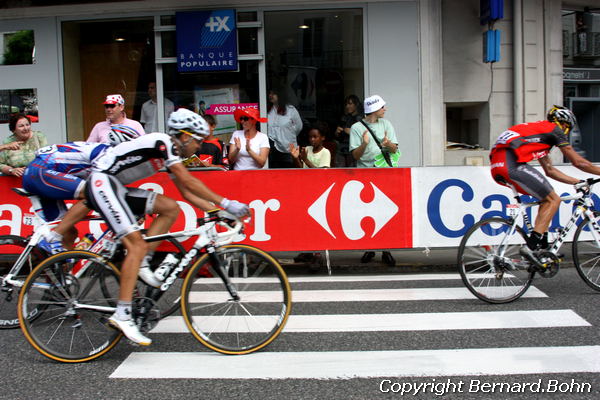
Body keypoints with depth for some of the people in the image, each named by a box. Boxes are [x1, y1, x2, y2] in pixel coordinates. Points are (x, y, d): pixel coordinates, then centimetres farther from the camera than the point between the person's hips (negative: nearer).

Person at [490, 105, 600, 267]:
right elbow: (578, 162, 12)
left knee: (546, 198, 19)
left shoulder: (539, 130, 35)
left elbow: (550, 170, 38)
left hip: (497, 166, 9)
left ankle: (542, 247, 16)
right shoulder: (555, 129, 10)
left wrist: (577, 182, 39)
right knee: (553, 200, 1)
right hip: (512, 165, -9)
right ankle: (530, 246, -10)